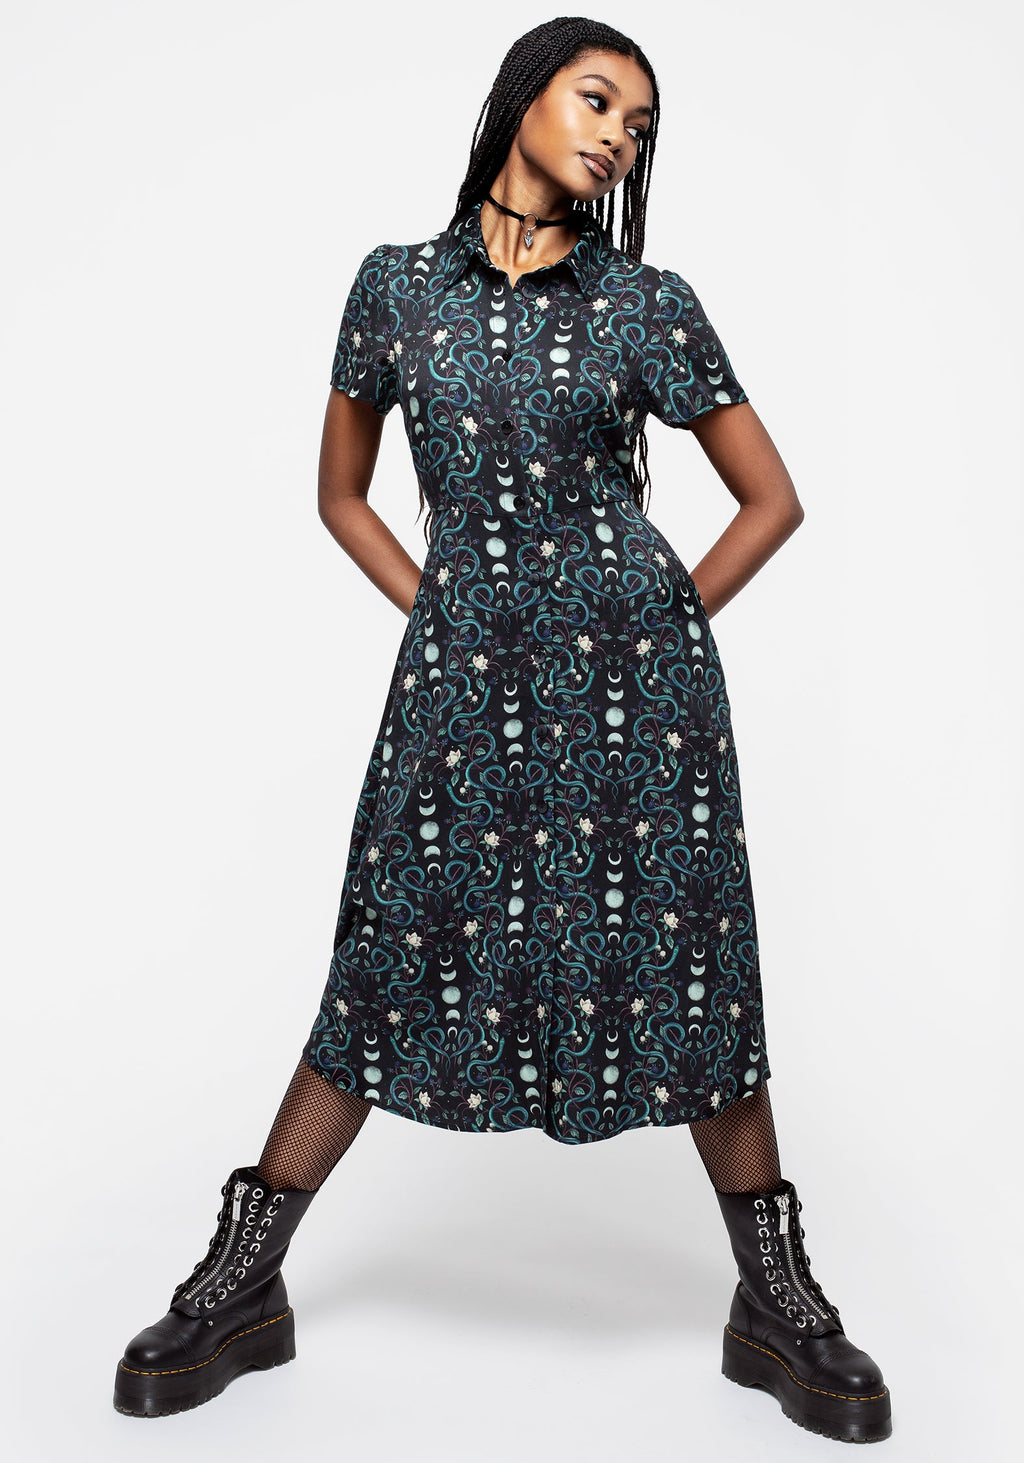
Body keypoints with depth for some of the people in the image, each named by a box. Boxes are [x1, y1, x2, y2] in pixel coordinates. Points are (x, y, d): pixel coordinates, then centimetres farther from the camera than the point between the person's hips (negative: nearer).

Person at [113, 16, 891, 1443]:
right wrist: (429, 614, 5)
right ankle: (242, 1284, 18)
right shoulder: (396, 283, 8)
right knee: (393, 958, 2)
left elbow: (772, 499, 10)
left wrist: (669, 628, 2)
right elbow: (342, 495, 16)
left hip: (635, 671, 0)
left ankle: (778, 1302, 20)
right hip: (462, 671, 1)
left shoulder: (647, 304, 5)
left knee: (691, 959, 3)